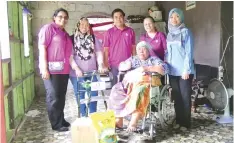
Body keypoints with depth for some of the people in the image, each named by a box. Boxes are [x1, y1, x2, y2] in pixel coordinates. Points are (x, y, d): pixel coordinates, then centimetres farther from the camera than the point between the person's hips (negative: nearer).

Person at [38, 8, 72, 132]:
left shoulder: (65, 33, 20)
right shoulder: (48, 28, -3)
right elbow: (42, 48, -10)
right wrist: (44, 68, -18)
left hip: (64, 70, 8)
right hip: (51, 70, -7)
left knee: (61, 97, 13)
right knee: (53, 98, -1)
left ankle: (61, 120, 24)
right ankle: (56, 124, 8)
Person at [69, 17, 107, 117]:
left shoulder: (93, 38, 9)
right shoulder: (72, 39, 2)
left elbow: (99, 53, 5)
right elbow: (70, 56, -4)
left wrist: (100, 65, -10)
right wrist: (76, 68, -16)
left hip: (92, 72, 2)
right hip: (78, 73, -1)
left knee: (93, 95, 6)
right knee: (80, 95, 5)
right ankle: (83, 116, 20)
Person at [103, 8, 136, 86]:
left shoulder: (130, 31, 6)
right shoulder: (109, 32, 1)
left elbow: (133, 48, 10)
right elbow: (106, 50, 1)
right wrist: (106, 65, -5)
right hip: (114, 65, -1)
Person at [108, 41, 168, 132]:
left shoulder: (154, 59, 14)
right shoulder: (133, 59, 27)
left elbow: (163, 69, -4)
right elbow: (120, 67, 20)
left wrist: (146, 68, -12)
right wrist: (126, 66, -4)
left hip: (146, 83, -4)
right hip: (130, 82, 4)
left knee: (139, 92, -38)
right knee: (117, 91, -24)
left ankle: (133, 122, -37)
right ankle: (118, 120, -20)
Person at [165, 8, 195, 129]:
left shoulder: (185, 32, -5)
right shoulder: (169, 34, 13)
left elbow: (189, 52, -10)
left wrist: (186, 69, -15)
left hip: (184, 70, -5)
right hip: (172, 71, 5)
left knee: (185, 96, 0)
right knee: (176, 96, 10)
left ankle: (185, 123, 10)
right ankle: (179, 121, 21)